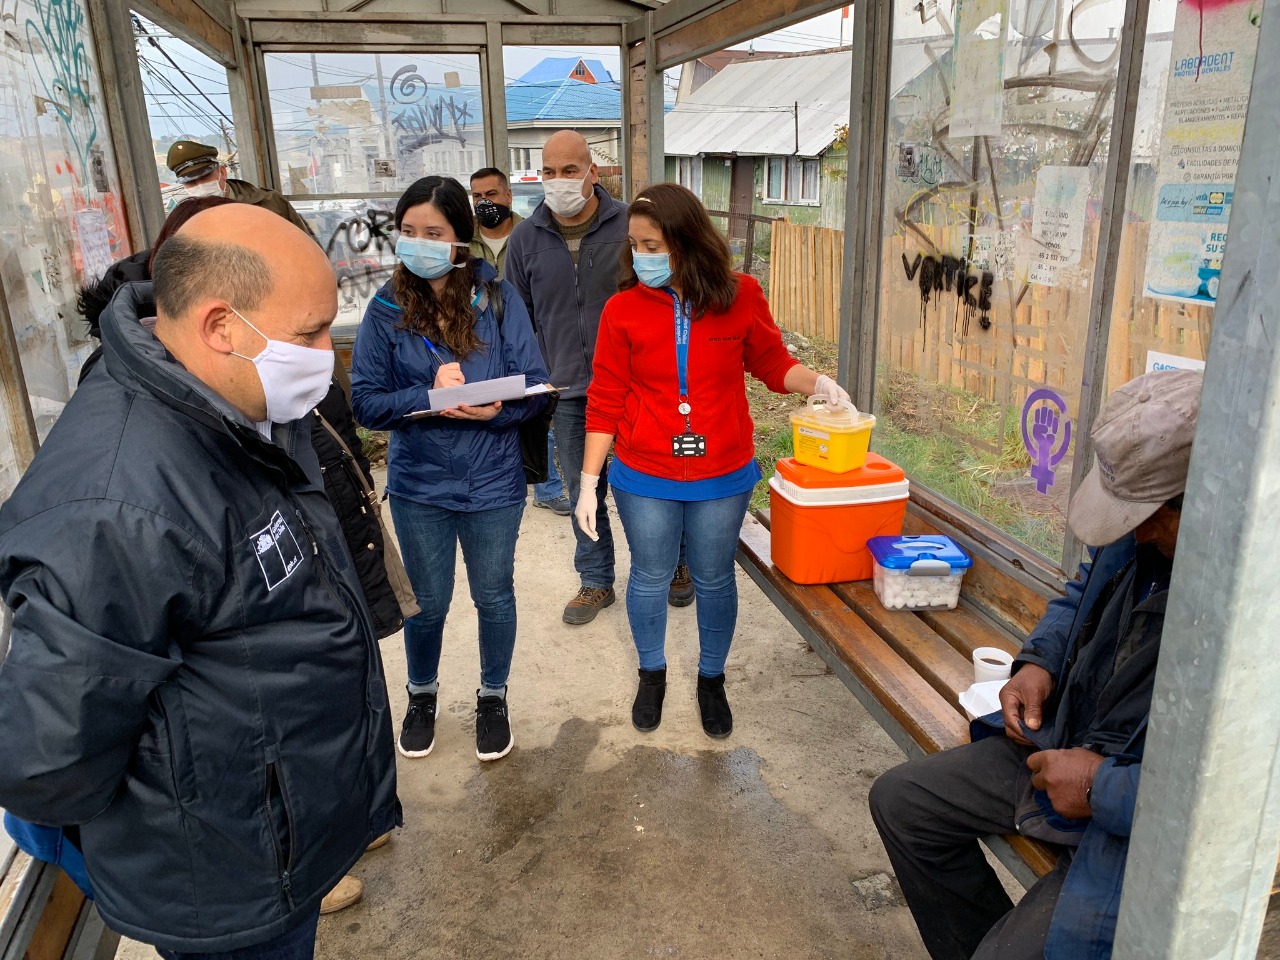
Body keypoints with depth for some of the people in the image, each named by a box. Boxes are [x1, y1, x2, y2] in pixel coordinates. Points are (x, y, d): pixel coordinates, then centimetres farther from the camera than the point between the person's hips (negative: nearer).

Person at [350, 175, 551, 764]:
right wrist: (429, 395, -24)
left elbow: (535, 386, -9)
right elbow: (366, 403, -9)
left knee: (494, 598, 16)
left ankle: (493, 697, 41)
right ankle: (422, 694, 44)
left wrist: (495, 410, -28)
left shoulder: (498, 299, -9)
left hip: (493, 484, 0)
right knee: (427, 603, 17)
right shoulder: (386, 309, -7)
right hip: (418, 485, 0)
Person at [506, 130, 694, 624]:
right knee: (583, 491, 12)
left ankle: (673, 564, 33)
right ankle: (596, 581, 29)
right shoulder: (525, 239, 3)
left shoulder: (630, 225, -5)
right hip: (568, 392, 3)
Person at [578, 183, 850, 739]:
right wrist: (588, 481, -5)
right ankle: (652, 674, 41)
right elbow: (605, 402, -5)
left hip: (722, 478, 0)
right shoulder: (623, 309, -9)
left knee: (714, 581, 16)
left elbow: (773, 365, 4)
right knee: (650, 579, 16)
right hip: (644, 480, 0)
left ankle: (712, 680, 39)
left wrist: (816, 382, -17)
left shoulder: (740, 296, -8)